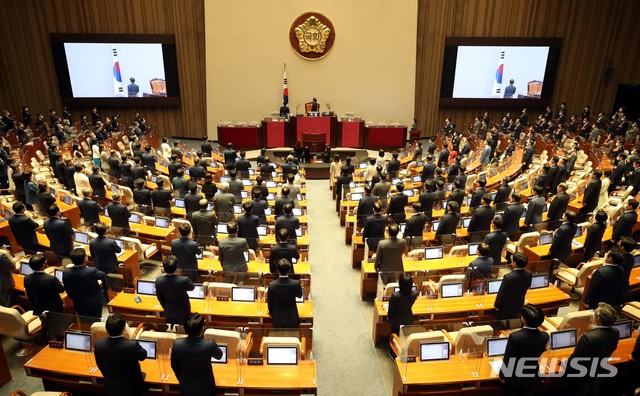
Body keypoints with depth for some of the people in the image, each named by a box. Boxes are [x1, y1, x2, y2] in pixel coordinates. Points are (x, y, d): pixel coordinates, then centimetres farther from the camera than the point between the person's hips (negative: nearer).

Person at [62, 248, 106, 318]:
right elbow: (103, 275, -7)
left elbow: (68, 291, -3)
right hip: (94, 303, -4)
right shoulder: (92, 271, -30)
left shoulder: (66, 273, -17)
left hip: (78, 304, 4)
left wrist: (74, 298, 15)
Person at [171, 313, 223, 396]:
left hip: (186, 387, 2)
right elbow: (219, 356, -6)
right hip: (205, 388, -2)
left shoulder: (177, 344, -22)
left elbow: (174, 366, -3)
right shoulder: (209, 345, -30)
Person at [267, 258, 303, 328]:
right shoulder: (296, 284, -22)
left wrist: (270, 312, 12)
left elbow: (269, 302, -7)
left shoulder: (272, 285, -22)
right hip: (292, 317, 0)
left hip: (277, 317, 0)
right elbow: (299, 295, 0)